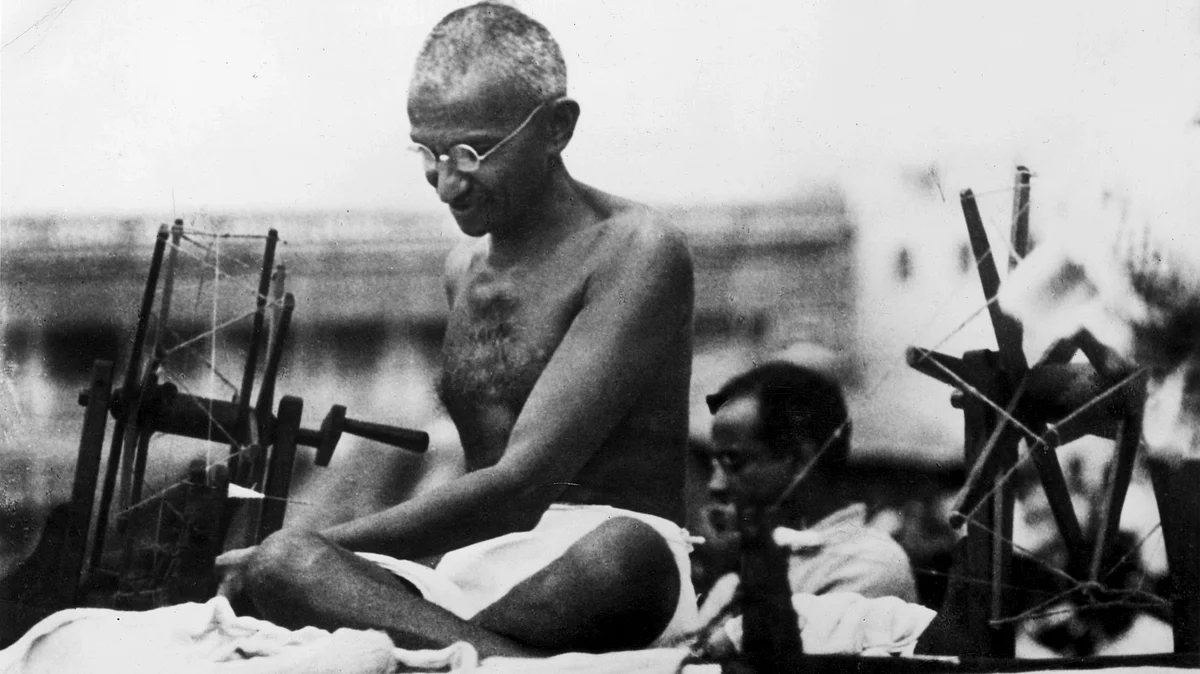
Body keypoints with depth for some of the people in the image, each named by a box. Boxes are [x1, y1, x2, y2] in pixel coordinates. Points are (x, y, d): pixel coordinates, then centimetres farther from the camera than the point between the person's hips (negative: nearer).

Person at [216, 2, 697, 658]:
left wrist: (318, 547, -16)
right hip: (475, 571, 7)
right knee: (276, 563, -26)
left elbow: (520, 485, -17)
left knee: (622, 554, -44)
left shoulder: (635, 251, -9)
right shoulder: (463, 267, 18)